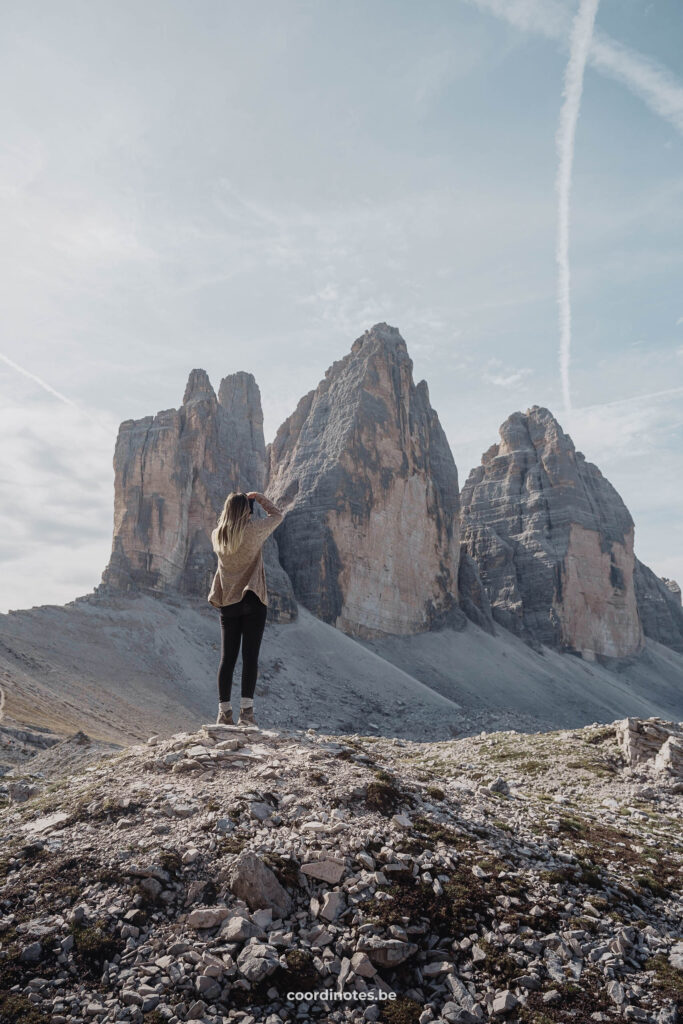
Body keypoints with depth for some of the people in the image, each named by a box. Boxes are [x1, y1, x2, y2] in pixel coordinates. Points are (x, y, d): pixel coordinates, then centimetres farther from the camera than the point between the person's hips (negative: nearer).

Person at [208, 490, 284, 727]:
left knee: (227, 657, 6)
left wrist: (234, 504, 23)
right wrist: (258, 497, 14)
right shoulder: (254, 530, -7)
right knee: (250, 655, -3)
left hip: (227, 603, 4)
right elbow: (277, 515, 8)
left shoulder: (217, 535, 4)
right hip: (252, 601, -4)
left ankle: (224, 711, 7)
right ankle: (246, 709, -8)